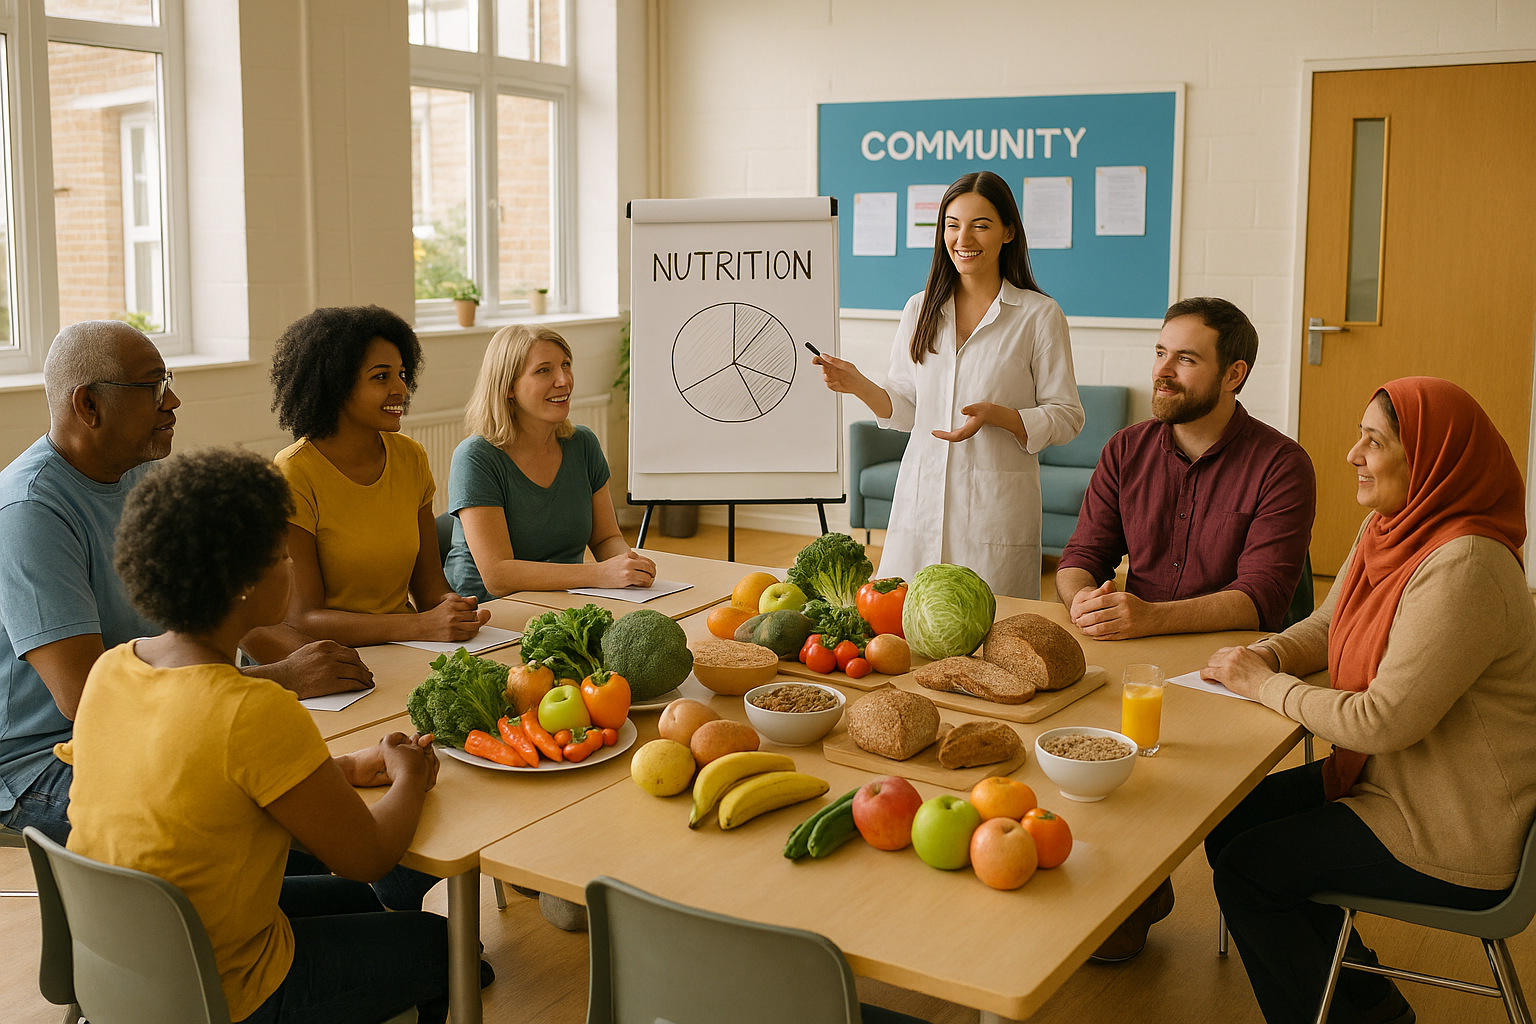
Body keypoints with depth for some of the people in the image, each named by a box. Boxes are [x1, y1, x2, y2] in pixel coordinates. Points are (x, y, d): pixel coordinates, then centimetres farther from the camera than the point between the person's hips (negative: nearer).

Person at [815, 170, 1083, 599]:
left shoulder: (1039, 315, -1)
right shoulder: (920, 310, 10)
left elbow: (1066, 417, -1)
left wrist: (994, 414, -15)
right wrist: (859, 385, -4)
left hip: (997, 510, -3)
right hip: (921, 504, 3)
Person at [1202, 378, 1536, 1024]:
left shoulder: (1464, 569, -30)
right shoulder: (1385, 530, 1)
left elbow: (1383, 721, -30)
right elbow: (1324, 628, 14)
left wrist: (1264, 684, -18)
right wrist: (1262, 657, -7)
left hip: (1456, 839, -10)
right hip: (1387, 775, 10)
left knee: (1246, 870, -5)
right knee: (1228, 824, 14)